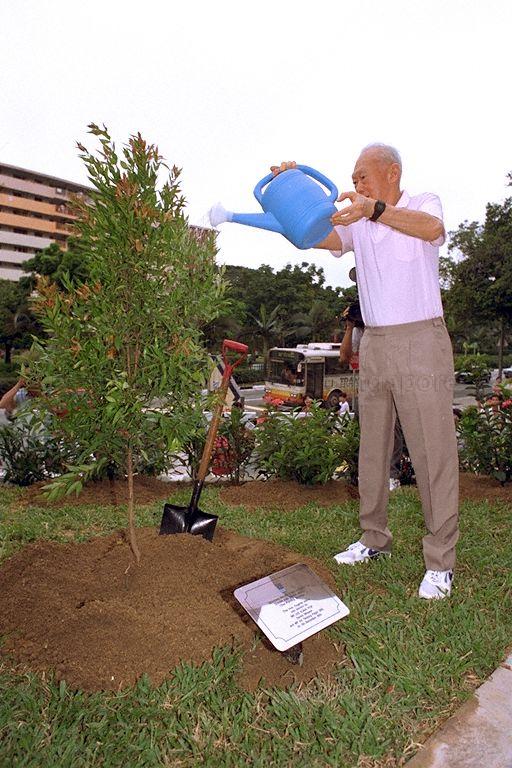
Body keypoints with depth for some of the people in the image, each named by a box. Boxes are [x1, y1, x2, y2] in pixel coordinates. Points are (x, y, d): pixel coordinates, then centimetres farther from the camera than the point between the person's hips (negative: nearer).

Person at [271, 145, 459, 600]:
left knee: (434, 451, -3)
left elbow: (432, 229, -24)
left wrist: (375, 209, -38)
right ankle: (375, 539, 25)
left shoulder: (424, 203, 1)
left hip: (421, 343, -5)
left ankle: (440, 562, 8)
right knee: (372, 449, 10)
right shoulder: (356, 221, 15)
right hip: (374, 345, 6)